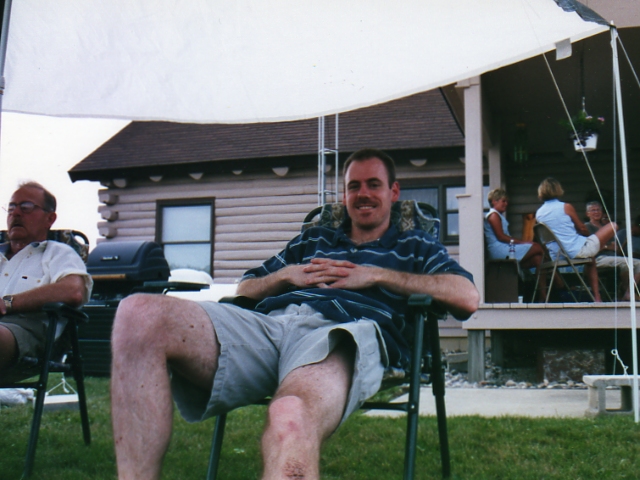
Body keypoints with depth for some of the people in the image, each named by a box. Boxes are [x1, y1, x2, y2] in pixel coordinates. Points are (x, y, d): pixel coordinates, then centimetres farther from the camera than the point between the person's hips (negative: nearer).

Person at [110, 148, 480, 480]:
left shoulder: (414, 247, 30)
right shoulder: (312, 241, 39)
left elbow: (468, 298, 9)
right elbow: (244, 291, 36)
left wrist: (375, 275, 6)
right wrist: (288, 275, 15)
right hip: (270, 322, 5)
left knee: (291, 418, -45)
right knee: (140, 314, -26)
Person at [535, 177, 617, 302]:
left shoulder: (538, 213, 6)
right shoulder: (566, 207, -8)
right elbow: (582, 229, 2)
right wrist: (589, 236, 25)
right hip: (576, 251, -6)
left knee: (590, 258, 36)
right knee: (613, 226, 8)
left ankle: (596, 296, 30)